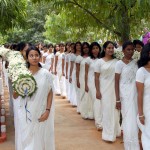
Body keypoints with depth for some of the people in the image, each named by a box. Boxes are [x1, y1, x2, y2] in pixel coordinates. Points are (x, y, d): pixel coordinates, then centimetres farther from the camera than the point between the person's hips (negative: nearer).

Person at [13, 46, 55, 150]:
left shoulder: (46, 74, -4)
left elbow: (50, 93, 1)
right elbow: (15, 97, 2)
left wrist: (47, 111, -7)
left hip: (41, 114, -1)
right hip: (25, 114, 1)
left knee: (40, 140, 10)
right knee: (25, 140, 10)